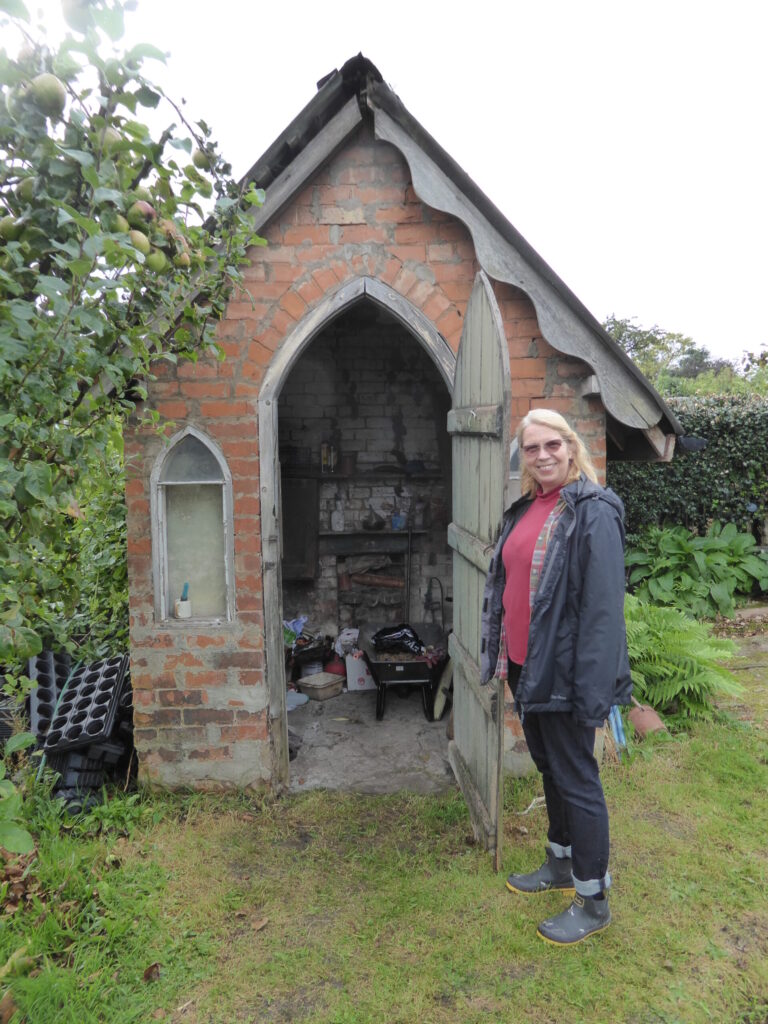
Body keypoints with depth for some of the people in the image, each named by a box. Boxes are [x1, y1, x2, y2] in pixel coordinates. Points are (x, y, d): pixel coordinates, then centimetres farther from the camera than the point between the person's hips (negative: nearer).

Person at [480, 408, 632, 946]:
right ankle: (560, 865, 42)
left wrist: (594, 690, -21)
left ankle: (594, 901, 25)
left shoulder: (593, 512, -16)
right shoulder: (523, 511, 9)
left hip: (564, 672, -8)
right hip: (526, 667, 8)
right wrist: (499, 655, 13)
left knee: (577, 780, 6)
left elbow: (604, 606, -20)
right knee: (550, 769, 22)